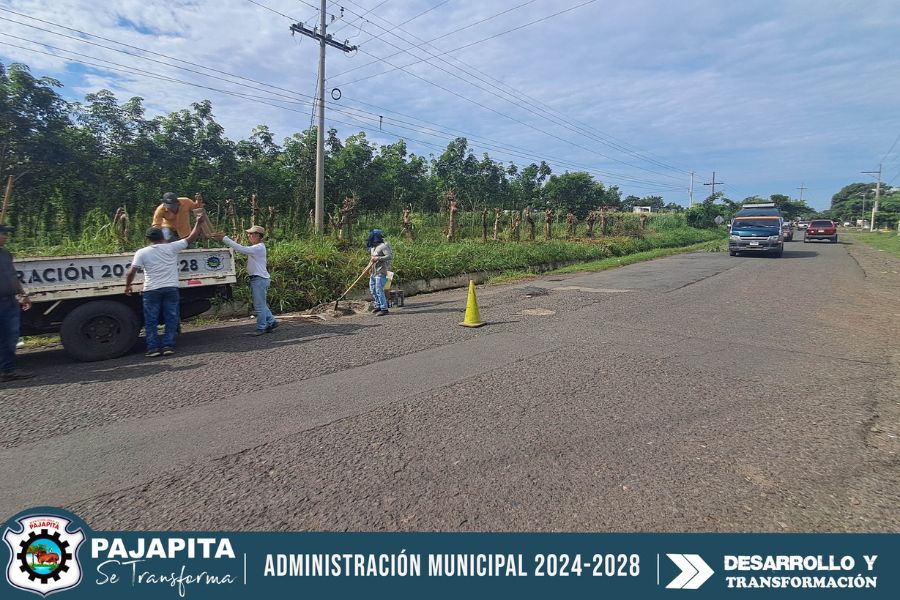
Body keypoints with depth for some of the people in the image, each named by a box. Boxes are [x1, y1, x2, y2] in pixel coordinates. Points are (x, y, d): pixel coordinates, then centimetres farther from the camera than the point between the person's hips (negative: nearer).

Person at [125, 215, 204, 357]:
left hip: (151, 291, -1)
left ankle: (153, 348, 4)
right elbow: (191, 238, 7)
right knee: (171, 319, 7)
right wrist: (198, 223, 18)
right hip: (171, 289, 1)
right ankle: (168, 345, 2)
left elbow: (131, 273, -5)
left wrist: (127, 286, 11)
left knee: (151, 321, 7)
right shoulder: (171, 248, 0)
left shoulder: (142, 253, -1)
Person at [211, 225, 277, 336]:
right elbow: (242, 249, 16)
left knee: (259, 305, -3)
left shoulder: (259, 248, -17)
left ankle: (261, 328, 5)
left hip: (259, 279, -11)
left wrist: (224, 239, -25)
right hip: (256, 279, 11)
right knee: (261, 304, 16)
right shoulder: (255, 247, 18)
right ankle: (271, 321, 23)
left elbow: (241, 249, -26)